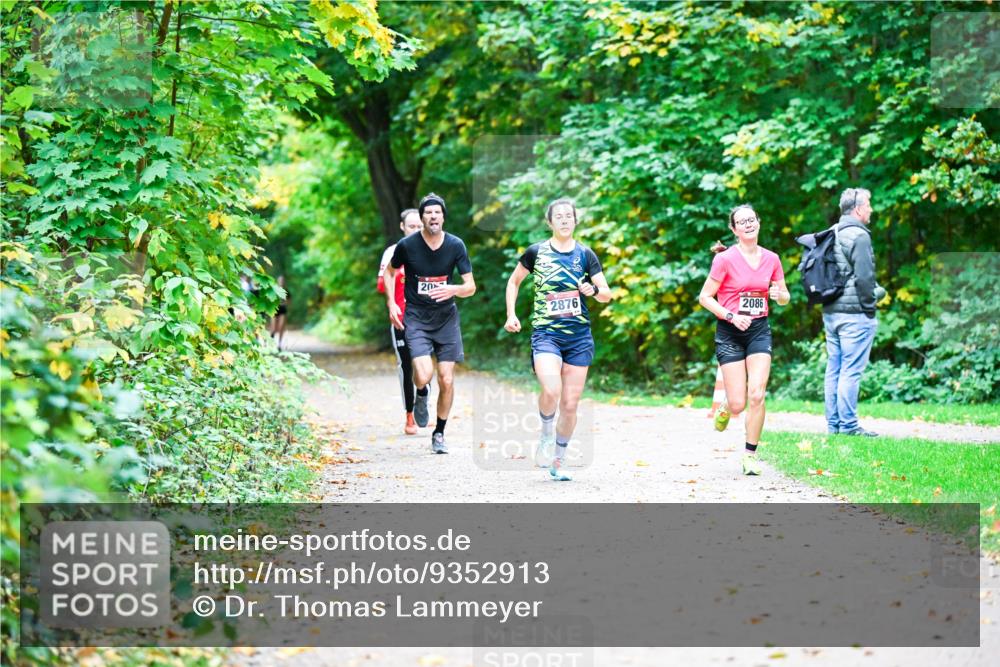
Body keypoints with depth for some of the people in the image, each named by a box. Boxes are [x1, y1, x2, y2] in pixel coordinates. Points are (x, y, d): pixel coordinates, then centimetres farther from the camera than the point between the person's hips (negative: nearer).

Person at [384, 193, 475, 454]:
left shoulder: (455, 245, -6)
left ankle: (439, 433, 19)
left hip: (446, 317, 2)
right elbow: (390, 271, 11)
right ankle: (421, 395, 18)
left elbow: (471, 287, -3)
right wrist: (391, 304, 0)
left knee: (447, 380, -1)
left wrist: (453, 290, -25)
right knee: (424, 375, -20)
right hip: (416, 318, -2)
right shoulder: (407, 245, -9)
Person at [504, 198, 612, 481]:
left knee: (570, 404, 3)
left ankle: (558, 461, 20)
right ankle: (546, 435, 3)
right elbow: (514, 281, 16)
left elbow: (607, 294, 4)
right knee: (551, 390, -26)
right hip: (545, 333, -2)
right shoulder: (536, 252, 2)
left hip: (579, 336, 2)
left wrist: (594, 290, -17)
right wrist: (511, 314, 5)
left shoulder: (585, 254, 4)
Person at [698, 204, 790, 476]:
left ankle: (750, 454, 1)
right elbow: (705, 297, -5)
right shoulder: (725, 259, -8)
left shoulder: (771, 259, 4)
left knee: (757, 394, -14)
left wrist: (780, 295, -9)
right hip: (730, 333, -3)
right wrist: (731, 316, -17)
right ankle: (725, 408, 33)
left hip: (759, 330, 3)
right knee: (738, 403, -6)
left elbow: (784, 297, 15)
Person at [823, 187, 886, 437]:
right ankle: (848, 425, -5)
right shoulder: (858, 236, -13)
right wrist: (870, 303, -5)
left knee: (834, 369, 11)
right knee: (851, 371, -6)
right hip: (854, 313, -9)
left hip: (830, 312, 9)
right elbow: (864, 277, -18)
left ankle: (833, 424, 15)